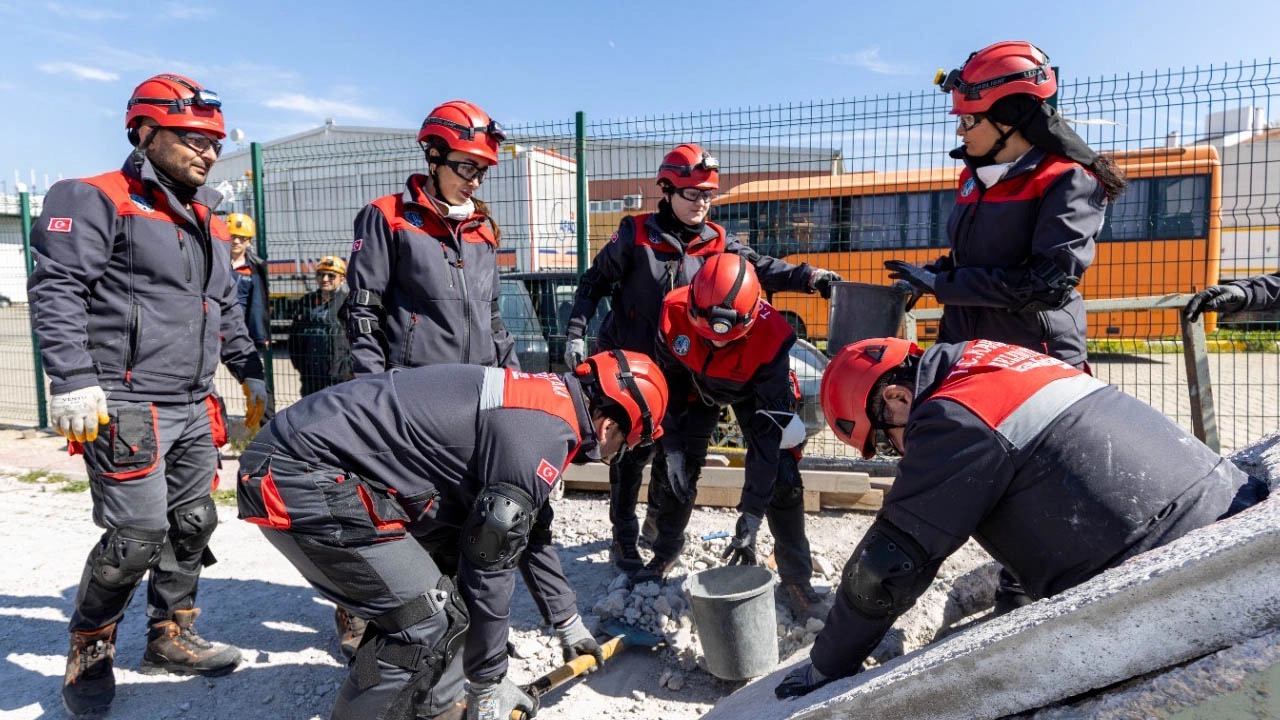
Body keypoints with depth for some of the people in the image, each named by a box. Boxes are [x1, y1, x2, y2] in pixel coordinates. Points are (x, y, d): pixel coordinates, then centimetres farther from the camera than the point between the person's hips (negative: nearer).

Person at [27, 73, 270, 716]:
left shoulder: (206, 218, 19)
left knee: (194, 523, 12)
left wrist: (250, 374, 23)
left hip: (194, 409, 8)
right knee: (138, 534, -7)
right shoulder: (95, 201, -4)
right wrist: (74, 382, -21)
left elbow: (226, 308, 25)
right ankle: (89, 649, 18)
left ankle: (170, 636, 29)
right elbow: (55, 291, -13)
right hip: (126, 409, -8)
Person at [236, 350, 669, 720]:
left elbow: (528, 533, 24)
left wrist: (567, 623, 34)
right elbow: (490, 566, -14)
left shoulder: (541, 401, 12)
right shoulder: (543, 435, -19)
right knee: (427, 616, -9)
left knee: (453, 571, 14)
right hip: (299, 479, -10)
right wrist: (490, 683, 1)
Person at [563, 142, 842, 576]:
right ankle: (624, 537, 14)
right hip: (628, 362, -4)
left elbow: (760, 268, -13)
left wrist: (809, 277, -29)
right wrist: (576, 334, -12)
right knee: (632, 451, -1)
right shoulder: (636, 235, -10)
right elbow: (594, 283, -4)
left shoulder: (716, 242, -1)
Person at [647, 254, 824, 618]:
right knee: (674, 466, -1)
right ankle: (666, 550, 26)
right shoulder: (675, 312, -33)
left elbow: (767, 432, -37)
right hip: (697, 384, 3)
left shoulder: (771, 336, -40)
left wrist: (751, 515, -38)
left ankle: (796, 579, 4)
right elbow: (669, 381, -14)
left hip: (757, 391, -2)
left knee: (782, 478, -13)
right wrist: (672, 447, -14)